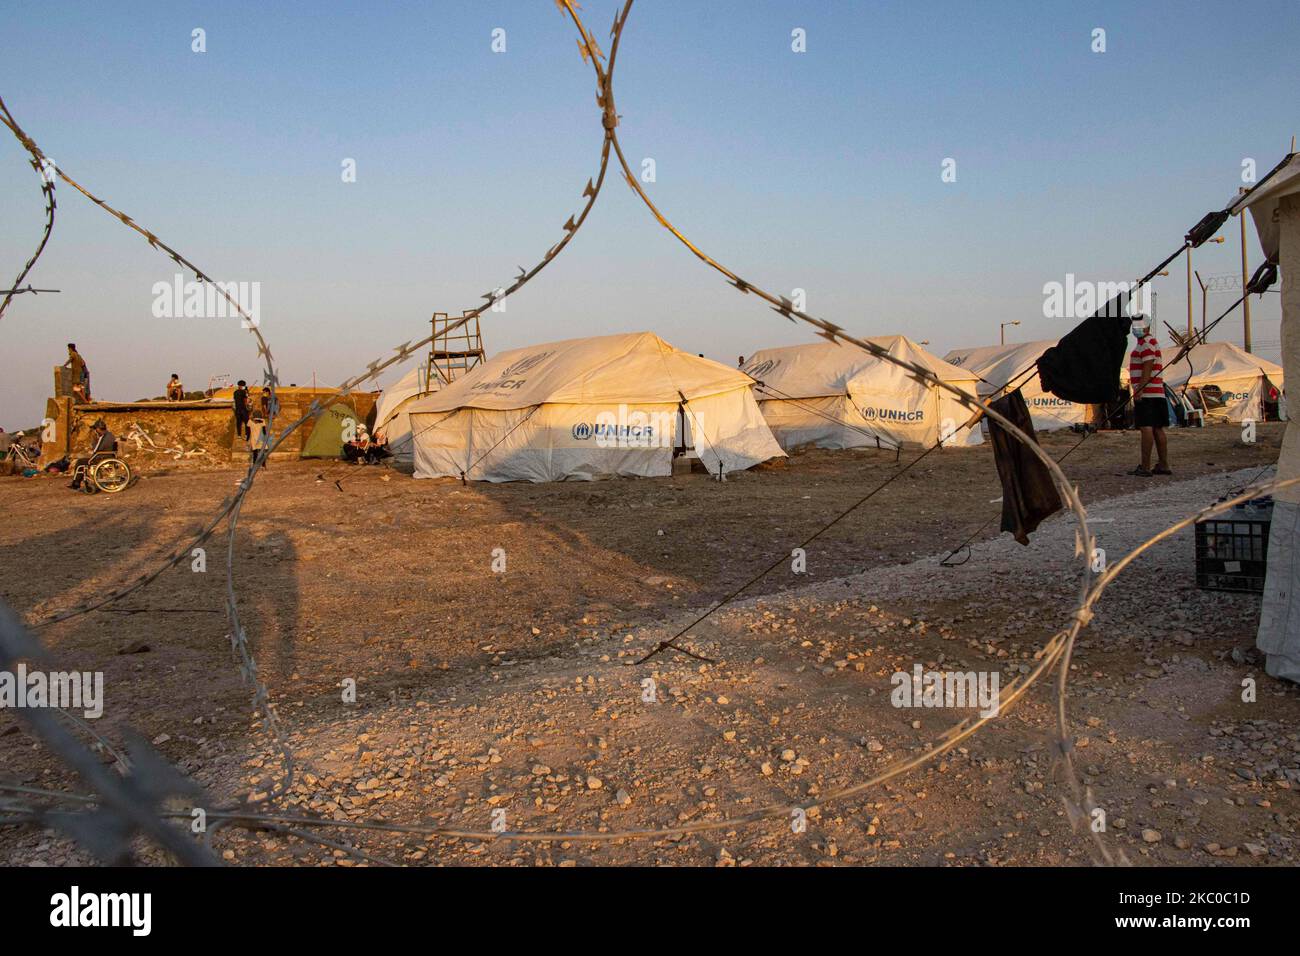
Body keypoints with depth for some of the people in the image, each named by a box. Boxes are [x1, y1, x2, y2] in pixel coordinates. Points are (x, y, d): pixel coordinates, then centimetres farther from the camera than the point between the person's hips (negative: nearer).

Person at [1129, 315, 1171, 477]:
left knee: (1146, 428, -12)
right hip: (1157, 394, 10)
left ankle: (1145, 467, -14)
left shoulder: (1146, 343, -9)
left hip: (1146, 394, -10)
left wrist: (1139, 390, -23)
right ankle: (1163, 465, 13)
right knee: (1157, 429, 10)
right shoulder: (1151, 342, 24)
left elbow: (1147, 368, -18)